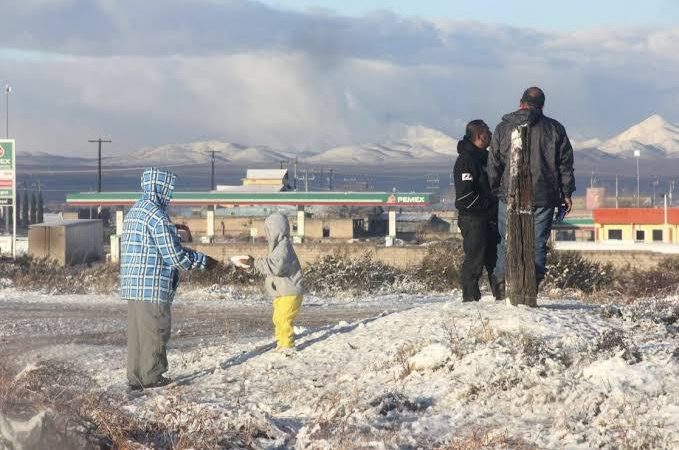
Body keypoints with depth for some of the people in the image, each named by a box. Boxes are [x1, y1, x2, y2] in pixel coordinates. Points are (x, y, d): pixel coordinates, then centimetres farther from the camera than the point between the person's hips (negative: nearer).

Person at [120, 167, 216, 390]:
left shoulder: (134, 212, 15)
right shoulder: (157, 216, -15)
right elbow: (174, 256, -16)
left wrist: (190, 254, 24)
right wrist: (203, 261, -2)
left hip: (132, 286, 9)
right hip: (152, 286, -9)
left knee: (137, 330, 12)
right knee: (155, 330, 1)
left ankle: (135, 377, 16)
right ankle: (152, 376, 8)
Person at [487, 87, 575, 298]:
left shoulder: (503, 128, 4)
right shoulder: (554, 129, 3)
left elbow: (494, 164, 5)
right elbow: (565, 164, 4)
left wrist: (493, 192, 13)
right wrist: (567, 193, 10)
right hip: (544, 198, 0)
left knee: (507, 242, 8)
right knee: (538, 244, 5)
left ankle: (502, 285, 1)